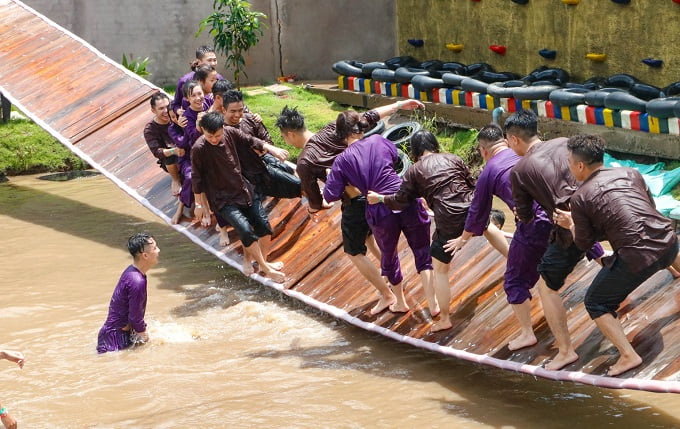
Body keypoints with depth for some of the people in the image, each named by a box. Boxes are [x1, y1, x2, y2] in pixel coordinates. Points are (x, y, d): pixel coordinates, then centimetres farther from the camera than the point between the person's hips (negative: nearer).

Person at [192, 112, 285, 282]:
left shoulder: (230, 133, -9)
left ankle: (248, 256, 25)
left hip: (244, 188, 6)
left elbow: (250, 140, 9)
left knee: (262, 224, 4)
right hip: (223, 198, -6)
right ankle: (266, 269, -6)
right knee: (245, 229, -19)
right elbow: (197, 179, -12)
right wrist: (199, 205, -6)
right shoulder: (199, 149, -22)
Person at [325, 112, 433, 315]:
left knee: (389, 257, 24)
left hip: (380, 213, -1)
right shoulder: (378, 140, 2)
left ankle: (399, 301, 42)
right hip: (407, 203, 1)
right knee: (423, 253, 14)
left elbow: (330, 195, -3)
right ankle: (433, 304, 7)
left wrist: (347, 188, 17)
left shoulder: (342, 160, -3)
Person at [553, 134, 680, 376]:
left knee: (596, 304, 14)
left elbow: (584, 243, 8)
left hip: (636, 258, -6)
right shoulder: (631, 174, 13)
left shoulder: (580, 198, 0)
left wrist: (571, 224, 28)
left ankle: (628, 356, 3)